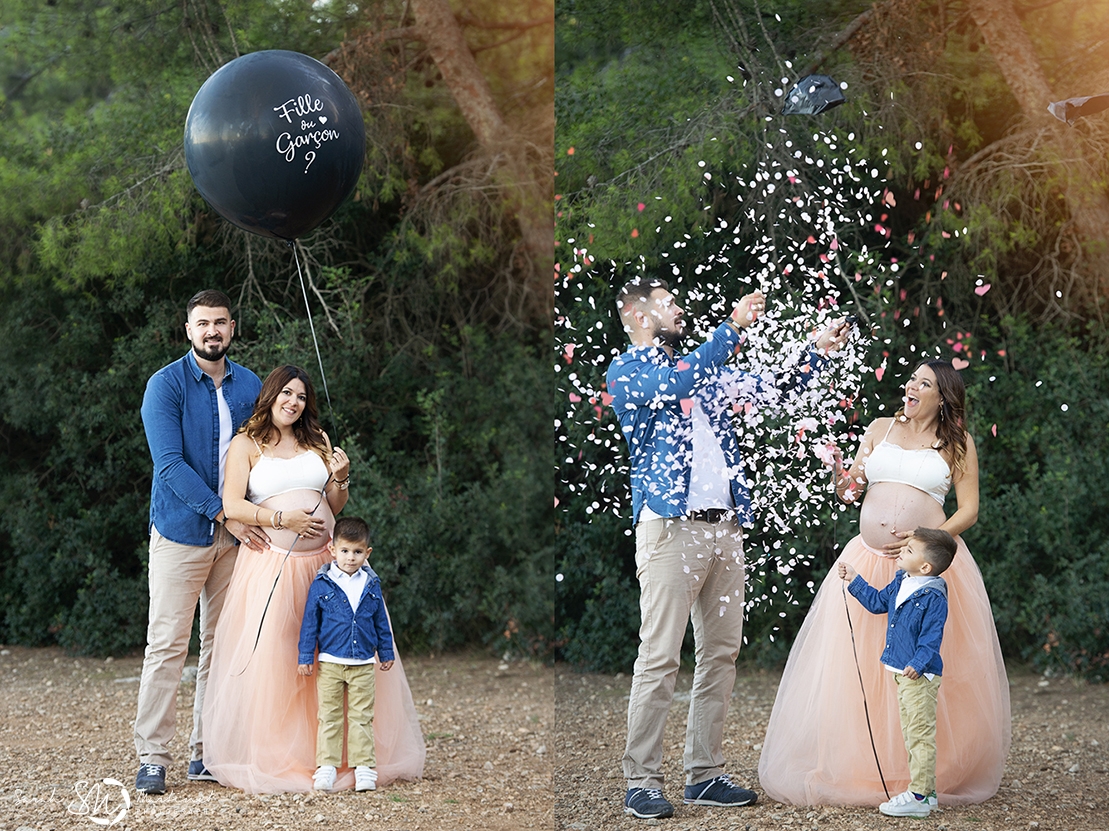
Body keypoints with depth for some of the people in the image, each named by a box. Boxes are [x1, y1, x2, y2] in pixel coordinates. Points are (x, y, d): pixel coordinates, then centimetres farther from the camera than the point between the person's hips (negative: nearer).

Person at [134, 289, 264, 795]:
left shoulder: (249, 387, 9)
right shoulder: (166, 385, -6)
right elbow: (170, 464, -13)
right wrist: (223, 513, -17)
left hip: (236, 533, 5)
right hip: (181, 531, -4)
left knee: (222, 645, 7)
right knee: (167, 644, -6)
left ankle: (206, 753, 14)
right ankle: (152, 758, -2)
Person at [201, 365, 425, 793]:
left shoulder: (316, 441, 17)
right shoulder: (246, 444, 5)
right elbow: (232, 505, -6)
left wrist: (340, 478, -1)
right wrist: (282, 519, -15)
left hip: (322, 561, 4)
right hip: (271, 563, -4)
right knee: (269, 661, -8)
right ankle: (270, 761, 2)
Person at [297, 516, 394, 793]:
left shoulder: (371, 585, 4)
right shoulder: (321, 585, -3)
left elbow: (381, 622, 14)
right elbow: (310, 623, 1)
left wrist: (386, 653, 15)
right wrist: (305, 656, -1)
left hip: (363, 664, 2)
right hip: (330, 663, -2)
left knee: (361, 717, 5)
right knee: (329, 716, 3)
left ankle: (364, 767, 9)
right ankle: (326, 766, 7)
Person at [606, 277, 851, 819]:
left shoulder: (702, 368, 22)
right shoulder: (626, 372, 0)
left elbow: (771, 389, 25)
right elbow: (677, 382, -20)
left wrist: (819, 352, 12)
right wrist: (734, 326, -18)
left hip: (725, 526, 7)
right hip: (670, 526, -7)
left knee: (721, 653, 7)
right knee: (660, 657, -10)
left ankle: (705, 774, 13)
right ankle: (640, 782, -6)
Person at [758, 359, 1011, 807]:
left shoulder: (958, 443, 6)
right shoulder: (881, 429, 14)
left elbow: (969, 510, 3)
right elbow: (849, 491, 13)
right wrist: (844, 482, -10)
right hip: (869, 561, 3)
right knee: (859, 665, -2)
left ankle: (927, 775, 5)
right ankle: (861, 768, 6)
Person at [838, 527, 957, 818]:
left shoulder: (933, 597, -18)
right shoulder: (900, 583, 9)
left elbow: (931, 637, -21)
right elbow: (877, 602, 26)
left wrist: (918, 663, -31)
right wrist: (854, 580, 25)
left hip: (920, 676, -10)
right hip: (902, 674, 10)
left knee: (920, 735, -5)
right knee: (912, 734, 15)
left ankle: (918, 797, -3)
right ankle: (924, 790, 22)